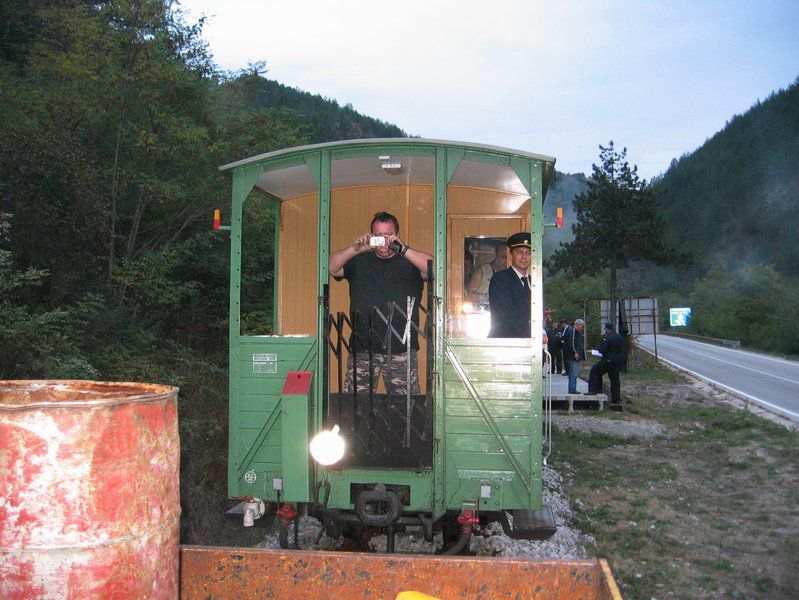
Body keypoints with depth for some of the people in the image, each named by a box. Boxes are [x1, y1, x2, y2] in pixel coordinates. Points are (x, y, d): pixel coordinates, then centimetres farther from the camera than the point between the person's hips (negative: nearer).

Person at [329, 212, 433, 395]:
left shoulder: (409, 261, 9)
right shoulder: (359, 261, 15)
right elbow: (331, 268, 2)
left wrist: (402, 249, -18)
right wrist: (355, 249, -12)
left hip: (401, 350, -1)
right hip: (362, 347, 1)